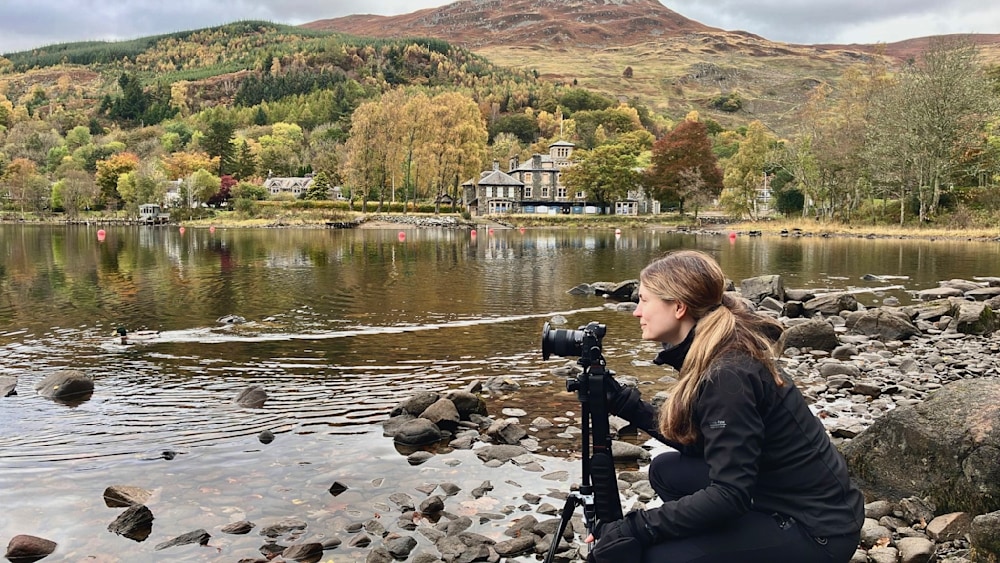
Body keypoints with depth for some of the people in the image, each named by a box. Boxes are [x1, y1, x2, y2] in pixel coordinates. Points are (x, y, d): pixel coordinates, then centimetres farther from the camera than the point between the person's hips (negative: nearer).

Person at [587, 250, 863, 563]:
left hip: (819, 526, -9)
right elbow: (695, 442, 13)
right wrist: (623, 402, 8)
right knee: (667, 471, 11)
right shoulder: (710, 356, 1)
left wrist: (634, 529, -24)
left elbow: (730, 495, -27)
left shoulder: (728, 375, -25)